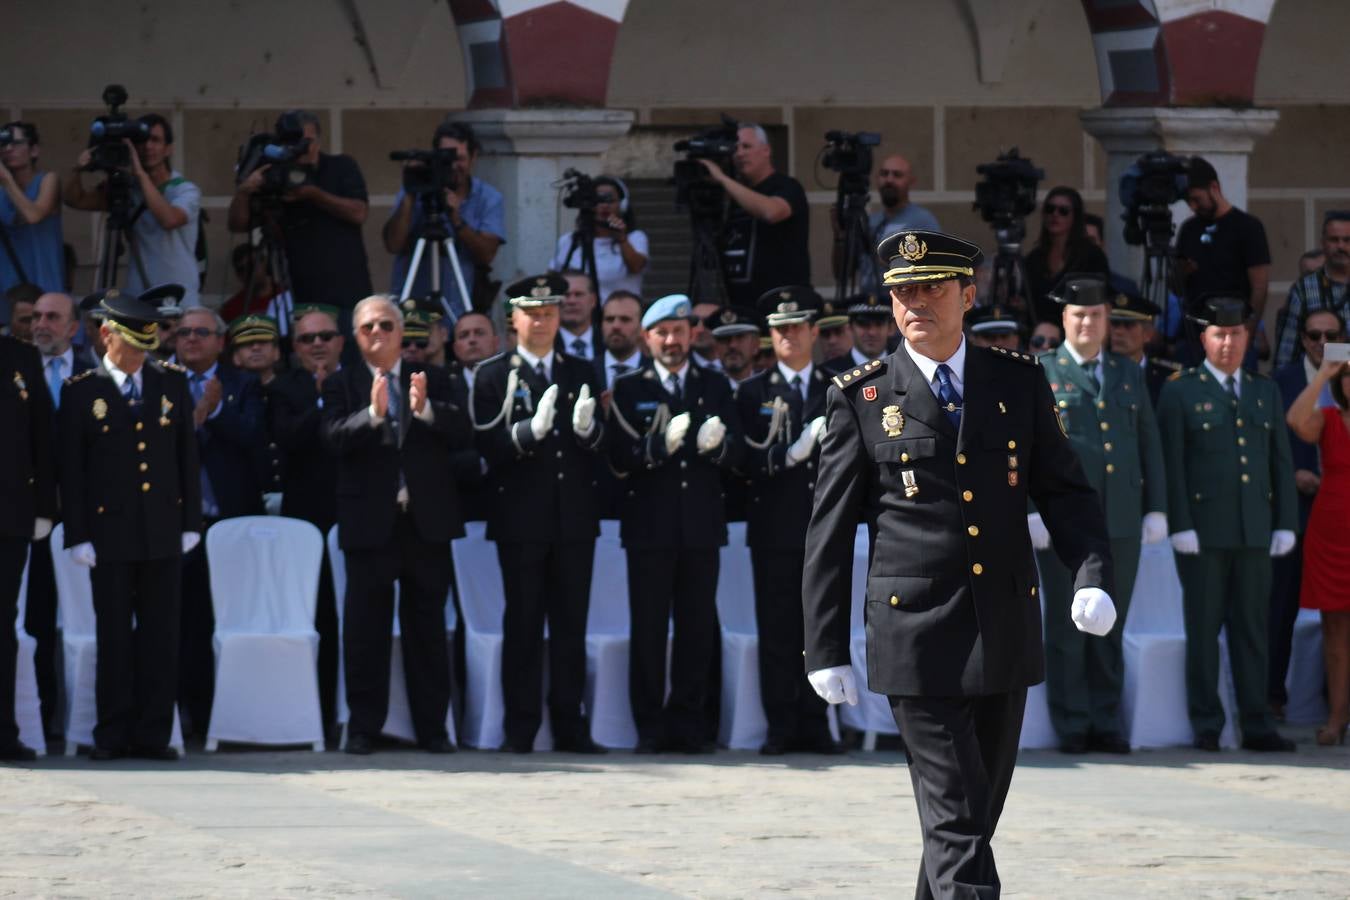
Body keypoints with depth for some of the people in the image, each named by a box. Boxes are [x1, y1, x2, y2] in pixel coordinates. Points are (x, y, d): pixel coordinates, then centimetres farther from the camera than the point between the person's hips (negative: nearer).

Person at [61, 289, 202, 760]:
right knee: (115, 637, 1)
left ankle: (153, 733, 6)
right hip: (110, 531, -2)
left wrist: (191, 522, 6)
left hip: (163, 529, 2)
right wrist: (77, 536, -5)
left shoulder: (172, 382, 8)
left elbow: (187, 454, 11)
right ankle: (113, 734, 6)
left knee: (160, 634, 2)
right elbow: (71, 469, 0)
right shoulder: (81, 392, 0)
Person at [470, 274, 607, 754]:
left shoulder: (583, 374, 13)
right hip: (522, 519, -3)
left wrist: (587, 429, -14)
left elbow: (605, 445, 8)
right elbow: (489, 446, -6)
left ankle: (569, 724, 7)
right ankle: (520, 728, 2)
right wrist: (531, 431, -23)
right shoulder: (492, 375, 4)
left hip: (575, 518, 3)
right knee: (522, 624, -1)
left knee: (571, 624, 4)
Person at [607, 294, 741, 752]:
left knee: (698, 626, 1)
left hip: (701, 525, 2)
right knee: (648, 627, -2)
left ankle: (689, 722, 7)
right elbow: (619, 457, -5)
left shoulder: (716, 387, 13)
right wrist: (660, 445, -22)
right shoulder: (628, 388, 5)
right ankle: (651, 726, 3)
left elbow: (736, 452, 6)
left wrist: (716, 444, -17)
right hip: (649, 522, -2)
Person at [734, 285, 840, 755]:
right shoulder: (752, 393, 7)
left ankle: (815, 724, 6)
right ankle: (781, 727, 1)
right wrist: (789, 455, -17)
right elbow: (746, 460, -3)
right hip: (775, 527, -1)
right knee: (777, 629, -2)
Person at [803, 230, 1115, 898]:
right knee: (956, 824, -10)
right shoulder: (861, 398, 0)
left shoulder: (1019, 383, 8)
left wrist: (1092, 578, -10)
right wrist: (825, 649, -1)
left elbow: (1066, 492, 9)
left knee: (977, 810, 13)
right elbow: (829, 533, 2)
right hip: (917, 639, -4)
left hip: (1006, 635, 4)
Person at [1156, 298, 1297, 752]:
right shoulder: (1179, 392, 2)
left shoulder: (1266, 392, 16)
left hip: (1255, 530, 4)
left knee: (1252, 627, 5)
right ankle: (1206, 726, 3)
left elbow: (1281, 462, 15)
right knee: (1203, 628, -1)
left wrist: (1285, 524, 6)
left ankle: (1256, 725, 7)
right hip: (1202, 530, -4)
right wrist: (1179, 526, -12)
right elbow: (1172, 465, -4)